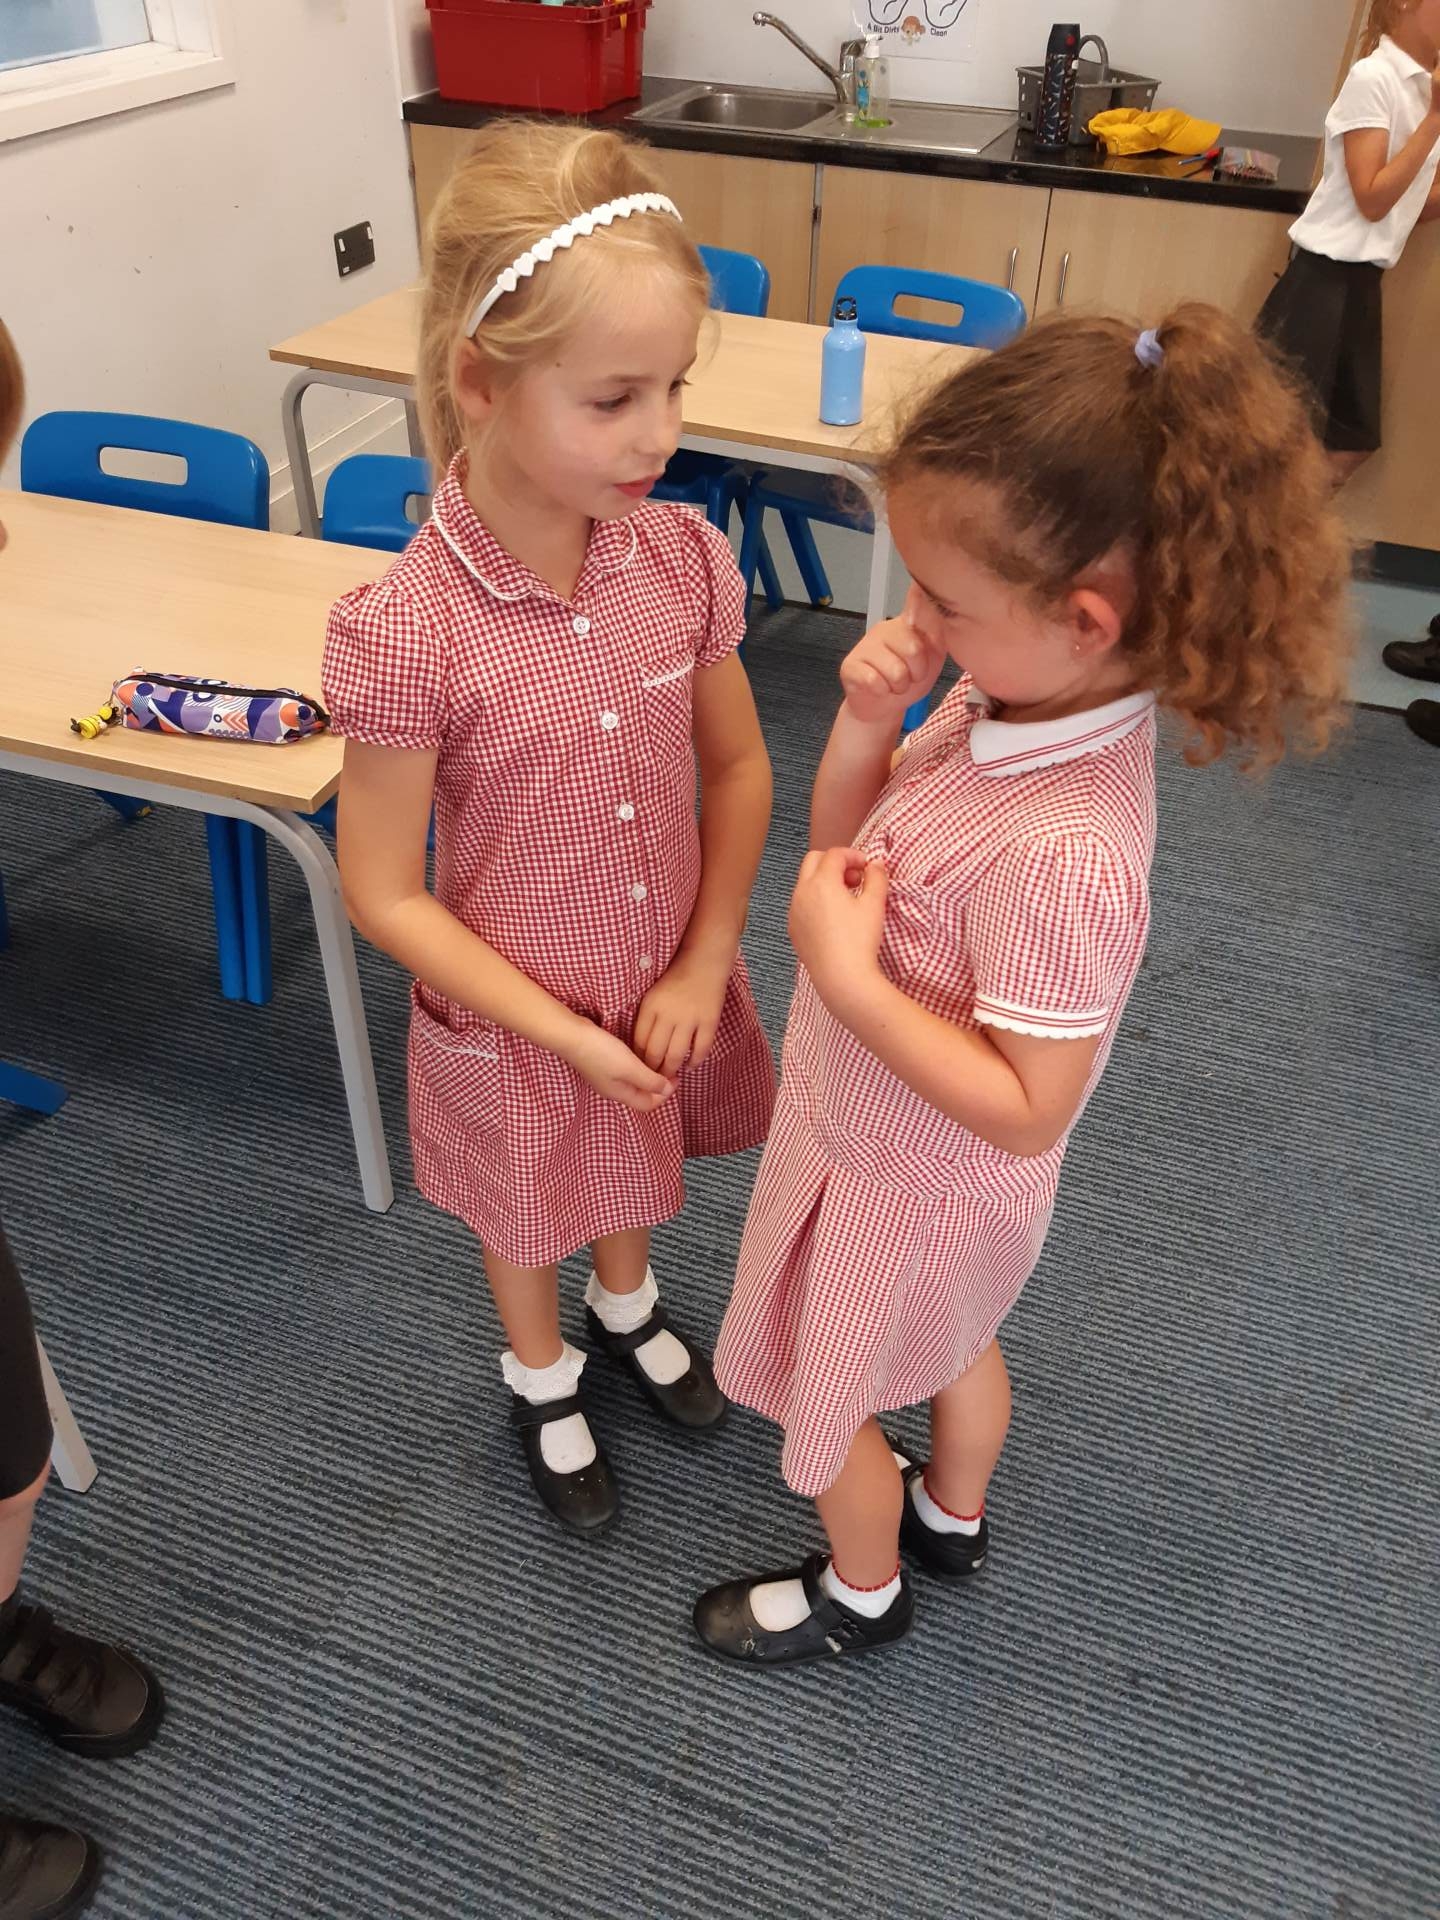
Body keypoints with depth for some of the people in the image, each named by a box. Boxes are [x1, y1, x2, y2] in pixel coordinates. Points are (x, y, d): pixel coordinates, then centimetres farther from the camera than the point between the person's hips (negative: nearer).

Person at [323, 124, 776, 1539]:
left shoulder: (684, 559, -17)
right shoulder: (408, 631, -29)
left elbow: (738, 765, -3)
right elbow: (385, 894, -20)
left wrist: (702, 967, -11)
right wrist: (565, 1034, -18)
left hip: (666, 988, 4)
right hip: (514, 1024, -3)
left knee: (635, 1169, 31)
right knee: (528, 1207, 25)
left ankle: (627, 1303, 65)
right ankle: (542, 1376, 57)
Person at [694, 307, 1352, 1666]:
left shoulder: (1060, 855, -40)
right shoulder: (1007, 693, -15)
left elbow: (1027, 1109, -31)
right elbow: (848, 845, -3)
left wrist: (846, 978, -34)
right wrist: (865, 720, -21)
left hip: (912, 1180, -8)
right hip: (891, 1134, 8)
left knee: (821, 1396, 20)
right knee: (955, 1340, 33)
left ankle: (860, 1594, 52)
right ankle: (951, 1517, 64)